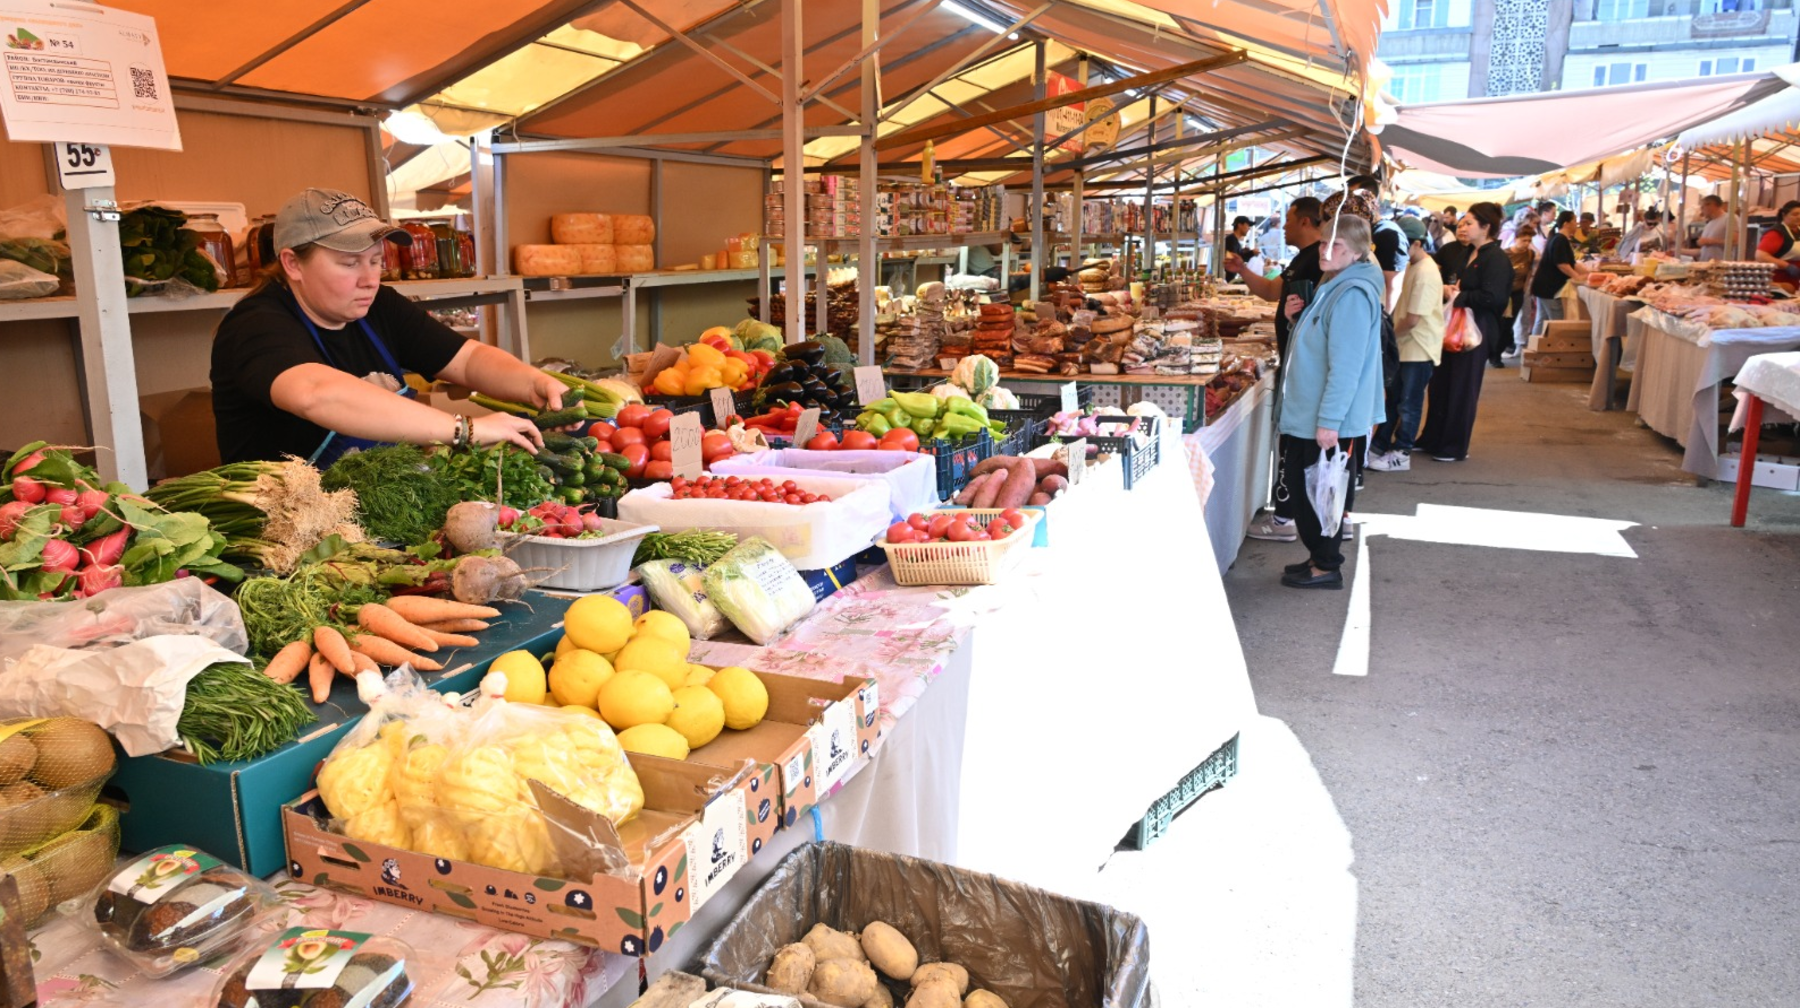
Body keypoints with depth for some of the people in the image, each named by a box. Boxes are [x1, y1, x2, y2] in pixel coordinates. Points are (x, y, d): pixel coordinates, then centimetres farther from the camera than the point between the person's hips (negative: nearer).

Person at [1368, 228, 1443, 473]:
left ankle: (1401, 455, 11)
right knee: (1393, 398, 16)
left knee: (1408, 403, 1)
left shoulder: (1425, 273, -22)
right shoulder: (1412, 267, 9)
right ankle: (1379, 446, 26)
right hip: (1405, 344, 9)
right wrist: (1392, 334, 3)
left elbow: (1413, 319, -23)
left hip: (1420, 348, -9)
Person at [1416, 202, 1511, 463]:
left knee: (1461, 388, 1)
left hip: (1475, 331, -9)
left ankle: (1454, 447, 13)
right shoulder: (1469, 254, 13)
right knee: (1440, 383, 13)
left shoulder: (1496, 259, -15)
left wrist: (1457, 296, -15)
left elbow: (1491, 297, -25)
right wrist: (1448, 289, 1)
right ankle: (1432, 440, 25)